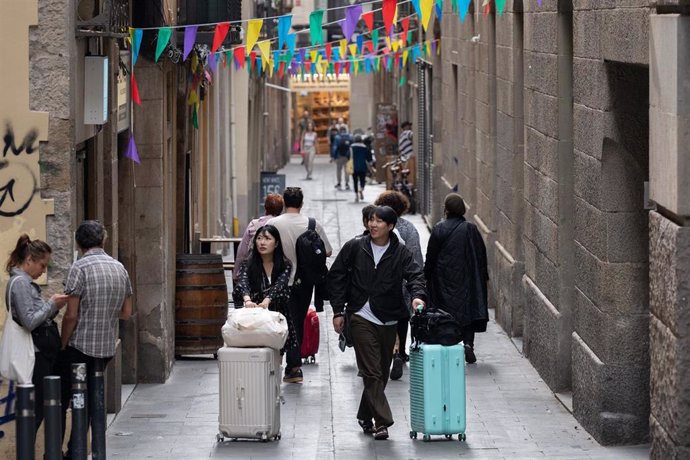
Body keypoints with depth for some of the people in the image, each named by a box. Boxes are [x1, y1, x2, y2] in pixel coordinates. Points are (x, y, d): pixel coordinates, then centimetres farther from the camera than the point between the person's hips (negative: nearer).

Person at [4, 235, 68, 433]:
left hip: (43, 352, 10)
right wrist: (52, 304, -11)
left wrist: (54, 307, 6)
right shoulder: (20, 283, -13)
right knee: (36, 409, -9)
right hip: (36, 356, -10)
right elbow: (29, 322, -20)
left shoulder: (26, 282, 17)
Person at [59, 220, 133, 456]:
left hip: (79, 347, -6)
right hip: (106, 348, 6)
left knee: (60, 401, 4)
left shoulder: (80, 268, -13)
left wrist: (62, 346, -4)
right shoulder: (119, 268, 5)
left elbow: (71, 315, -15)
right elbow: (126, 313, 10)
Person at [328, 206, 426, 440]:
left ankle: (365, 416, 28)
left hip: (388, 321, 2)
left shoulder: (401, 253, 2)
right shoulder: (354, 247, 0)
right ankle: (382, 421, -14)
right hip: (361, 317, -2)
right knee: (372, 372, -11)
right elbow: (336, 276, 5)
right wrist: (338, 311, 0)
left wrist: (417, 294, -32)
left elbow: (415, 274, -9)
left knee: (381, 373, 10)